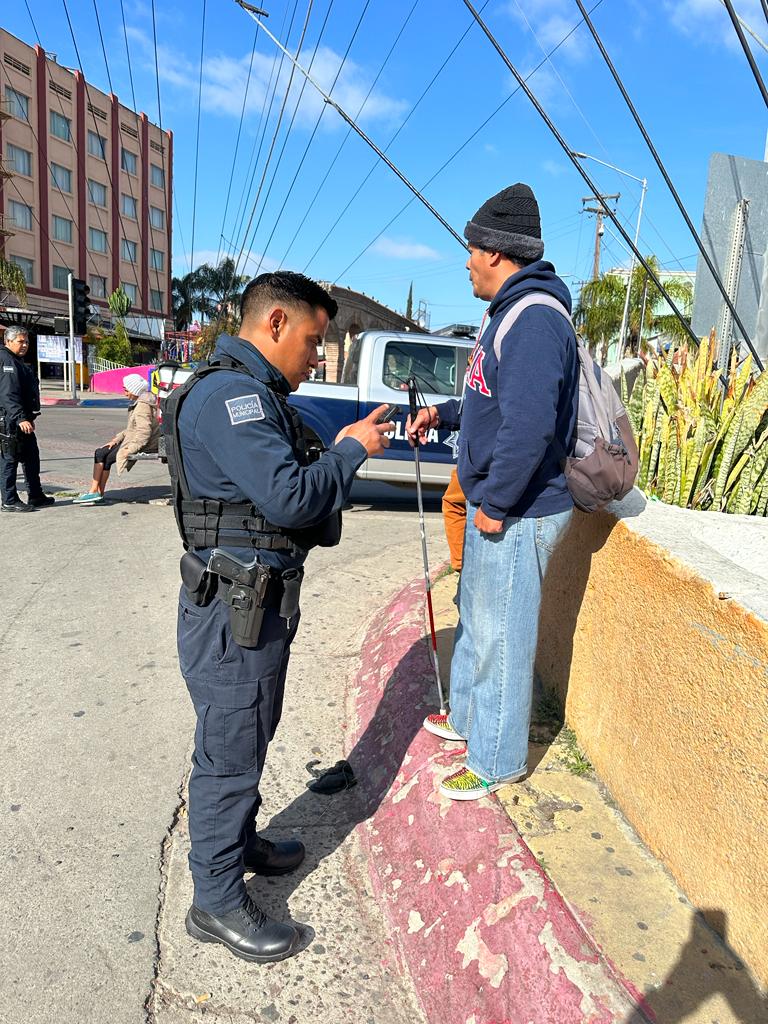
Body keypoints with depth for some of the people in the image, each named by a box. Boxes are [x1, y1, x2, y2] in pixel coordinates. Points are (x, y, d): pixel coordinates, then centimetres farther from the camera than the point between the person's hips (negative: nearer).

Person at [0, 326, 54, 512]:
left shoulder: (19, 362, 19)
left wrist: (29, 418, 26)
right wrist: (20, 419, -33)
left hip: (24, 420, 10)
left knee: (31, 457, 15)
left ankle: (35, 496, 25)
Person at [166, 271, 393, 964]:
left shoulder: (256, 395, 14)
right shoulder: (229, 395, -21)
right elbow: (289, 497, -28)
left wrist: (344, 448, 4)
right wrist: (351, 450, -15)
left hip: (261, 605, 11)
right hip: (232, 613, -11)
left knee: (250, 739, 25)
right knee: (230, 752, 5)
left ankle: (239, 842, 46)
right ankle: (216, 901, 24)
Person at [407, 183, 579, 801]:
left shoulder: (535, 320, -22)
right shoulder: (510, 313, 13)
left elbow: (529, 426, -30)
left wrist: (495, 505, -22)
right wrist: (444, 414, 11)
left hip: (515, 515, -11)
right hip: (492, 503, 11)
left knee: (500, 637, 3)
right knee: (475, 620, 24)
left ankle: (497, 762, 23)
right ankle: (468, 716, 44)